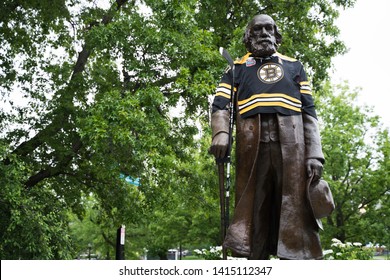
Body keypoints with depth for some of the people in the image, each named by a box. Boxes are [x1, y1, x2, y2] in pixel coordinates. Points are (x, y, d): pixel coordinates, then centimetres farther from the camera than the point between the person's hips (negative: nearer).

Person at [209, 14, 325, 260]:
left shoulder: (294, 67, 22)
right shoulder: (238, 69, 19)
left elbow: (309, 112, 14)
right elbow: (220, 105, 7)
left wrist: (314, 154, 0)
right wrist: (221, 134, -16)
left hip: (291, 146, 1)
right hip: (252, 145, 0)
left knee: (296, 211, -6)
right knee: (255, 211, -1)